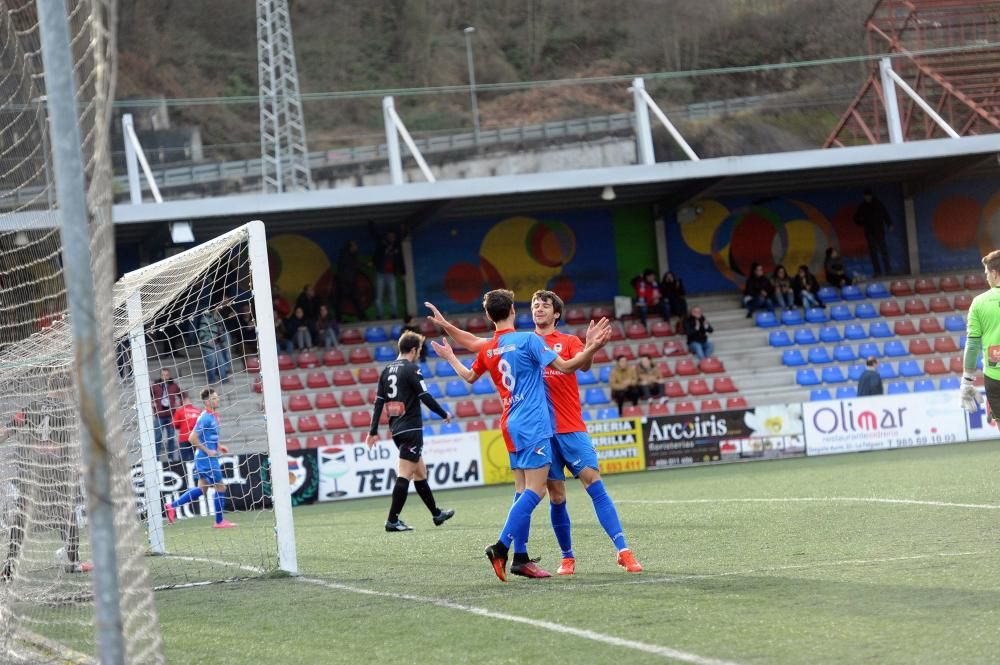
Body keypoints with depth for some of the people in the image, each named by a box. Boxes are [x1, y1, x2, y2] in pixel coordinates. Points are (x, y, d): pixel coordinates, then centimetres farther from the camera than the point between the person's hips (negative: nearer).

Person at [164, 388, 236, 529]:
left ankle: (172, 506, 16)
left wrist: (218, 447, 12)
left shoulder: (213, 416, 12)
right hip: (206, 459, -10)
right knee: (220, 487, -2)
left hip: (209, 458, 10)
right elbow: (193, 438, -21)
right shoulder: (206, 417, -17)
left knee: (202, 489, 13)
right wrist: (208, 451, -18)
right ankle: (219, 521, 9)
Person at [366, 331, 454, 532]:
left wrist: (373, 431, 10)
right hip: (411, 428, -8)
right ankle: (393, 520, -13)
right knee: (405, 474, -9)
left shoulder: (387, 370, 11)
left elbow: (379, 401, 10)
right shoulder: (411, 369, -11)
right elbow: (426, 397, -13)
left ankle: (436, 514, 27)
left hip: (396, 430, 8)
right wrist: (444, 414, 1)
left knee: (420, 471, 18)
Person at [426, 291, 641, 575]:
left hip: (571, 429, -2)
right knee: (556, 497, 2)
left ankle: (623, 552, -14)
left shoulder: (569, 342, 6)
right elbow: (474, 343, 16)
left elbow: (583, 364, -16)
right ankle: (567, 558, 13)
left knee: (595, 485, -10)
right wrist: (444, 325, 7)